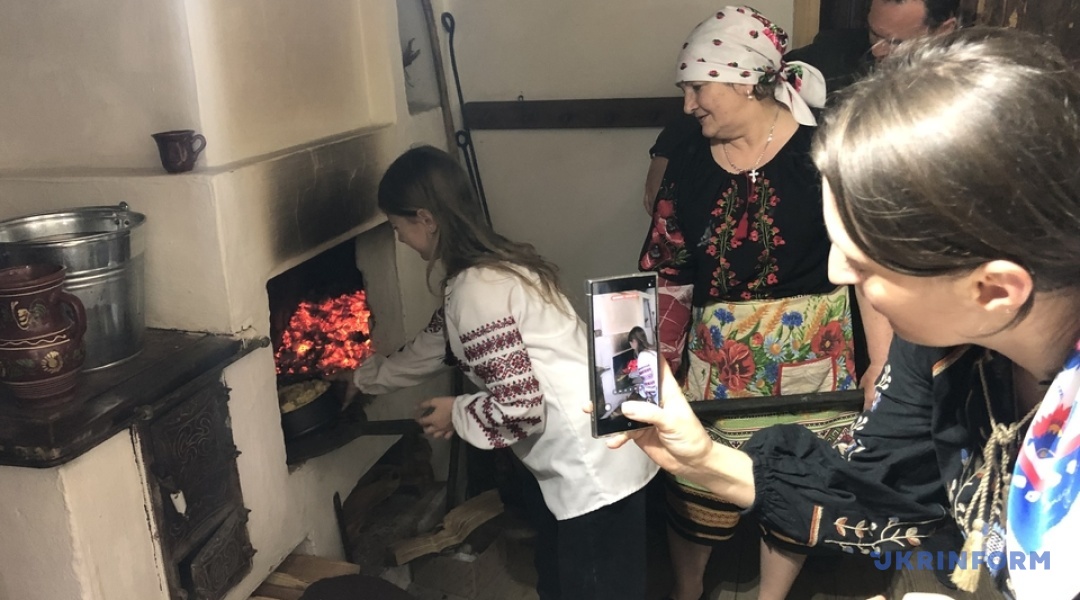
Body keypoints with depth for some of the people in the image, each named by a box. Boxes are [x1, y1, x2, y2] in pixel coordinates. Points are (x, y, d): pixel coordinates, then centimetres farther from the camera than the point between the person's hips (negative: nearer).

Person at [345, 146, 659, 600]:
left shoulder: (477, 289, -23)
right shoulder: (491, 266, 9)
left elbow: (518, 407, -27)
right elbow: (434, 347, 24)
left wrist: (456, 414, -7)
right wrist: (363, 379, 36)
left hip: (595, 469, -10)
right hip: (576, 461, 10)